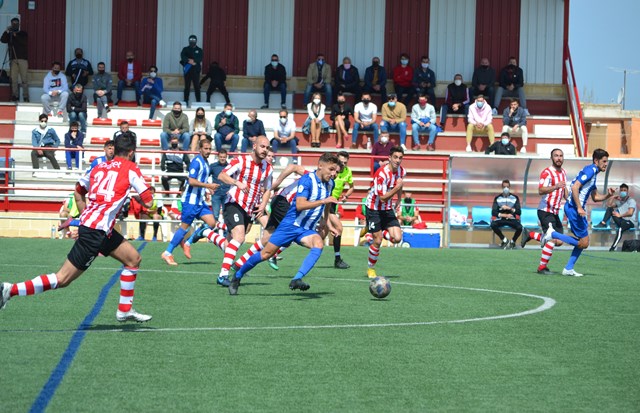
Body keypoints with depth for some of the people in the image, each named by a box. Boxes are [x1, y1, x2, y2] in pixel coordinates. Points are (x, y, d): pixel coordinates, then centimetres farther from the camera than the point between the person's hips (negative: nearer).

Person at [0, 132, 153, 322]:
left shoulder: (100, 167, 17)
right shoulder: (130, 168, -3)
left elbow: (79, 190, 27)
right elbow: (148, 200, -6)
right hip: (97, 231, -8)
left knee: (133, 259, 18)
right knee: (62, 279, -8)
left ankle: (125, 310, 22)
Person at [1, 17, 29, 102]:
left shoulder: (23, 34, 10)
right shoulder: (9, 35, 15)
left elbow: (25, 42, -8)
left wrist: (16, 36, -14)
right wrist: (6, 32, -12)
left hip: (23, 59, -2)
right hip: (13, 59, 2)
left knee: (24, 79, -7)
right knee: (13, 79, -6)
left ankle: (26, 97, -7)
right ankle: (15, 96, -3)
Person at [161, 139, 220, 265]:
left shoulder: (205, 163, 13)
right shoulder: (196, 162, -15)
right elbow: (191, 181, -23)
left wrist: (208, 187, 16)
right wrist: (208, 185, -22)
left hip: (199, 200, 9)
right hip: (190, 200, -9)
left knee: (211, 223, -1)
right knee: (185, 226, -5)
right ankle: (167, 253, 4)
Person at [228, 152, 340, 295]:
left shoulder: (329, 184, 7)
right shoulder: (307, 180, -16)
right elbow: (300, 205, -29)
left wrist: (329, 225, 25)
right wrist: (323, 201, -31)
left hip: (307, 229, 5)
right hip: (291, 224, -5)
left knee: (318, 244, -29)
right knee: (266, 254, -1)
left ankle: (297, 280, -37)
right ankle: (237, 276, 22)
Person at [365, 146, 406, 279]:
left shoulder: (402, 171, -4)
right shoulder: (382, 174, -27)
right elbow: (383, 198, -28)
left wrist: (399, 199, 26)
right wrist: (397, 187, -33)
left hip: (388, 209, 6)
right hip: (374, 209, -6)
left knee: (397, 238, -11)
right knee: (377, 242, -6)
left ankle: (379, 232, 20)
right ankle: (371, 269, 15)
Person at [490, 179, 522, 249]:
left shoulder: (515, 197, 6)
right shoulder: (497, 198, 5)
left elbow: (519, 212, -1)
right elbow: (494, 212, -5)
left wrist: (509, 208, -15)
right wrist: (505, 215, -15)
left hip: (512, 219, 0)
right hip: (501, 219, 0)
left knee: (519, 227, -32)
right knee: (493, 225, -32)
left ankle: (512, 242, 0)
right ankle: (504, 240, -9)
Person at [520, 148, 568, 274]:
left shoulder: (563, 173, 13)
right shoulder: (547, 172, -13)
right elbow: (541, 190, -24)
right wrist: (556, 186, -37)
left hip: (555, 212, 8)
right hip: (545, 211, -8)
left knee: (559, 242, 5)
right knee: (552, 239, -15)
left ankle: (530, 235, 19)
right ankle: (542, 267, -3)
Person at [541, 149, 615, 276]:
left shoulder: (593, 172, 19)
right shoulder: (590, 170, -12)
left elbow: (595, 197, 25)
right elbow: (575, 187, -22)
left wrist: (608, 195, 6)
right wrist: (579, 208, -23)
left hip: (575, 209, 10)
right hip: (574, 208, -10)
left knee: (583, 242, 13)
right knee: (583, 243, -8)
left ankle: (568, 269, 15)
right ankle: (552, 234, -6)